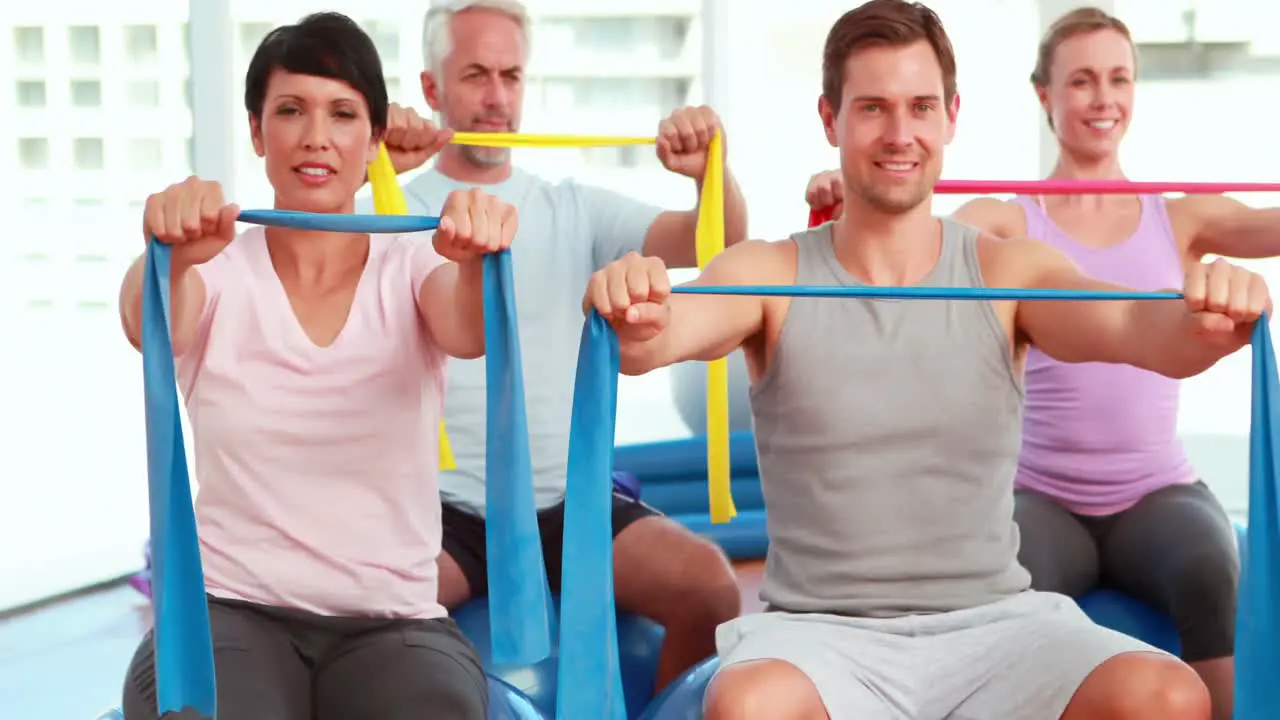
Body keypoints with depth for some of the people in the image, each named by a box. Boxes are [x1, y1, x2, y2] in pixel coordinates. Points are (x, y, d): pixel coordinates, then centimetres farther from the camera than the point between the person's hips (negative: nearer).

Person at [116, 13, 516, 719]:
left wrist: (478, 261, -44)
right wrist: (172, 257, -45)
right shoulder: (220, 271, 1)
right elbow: (149, 328, -21)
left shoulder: (411, 267, 2)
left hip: (393, 624, 1)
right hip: (229, 613, -1)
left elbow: (470, 332, -20)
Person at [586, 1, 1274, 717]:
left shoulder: (1011, 272, 4)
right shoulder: (768, 274, 1)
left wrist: (1206, 323, -37)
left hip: (993, 624, 2)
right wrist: (631, 317, -41)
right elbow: (663, 334, -17)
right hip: (821, 631, -1)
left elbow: (1136, 328, -13)